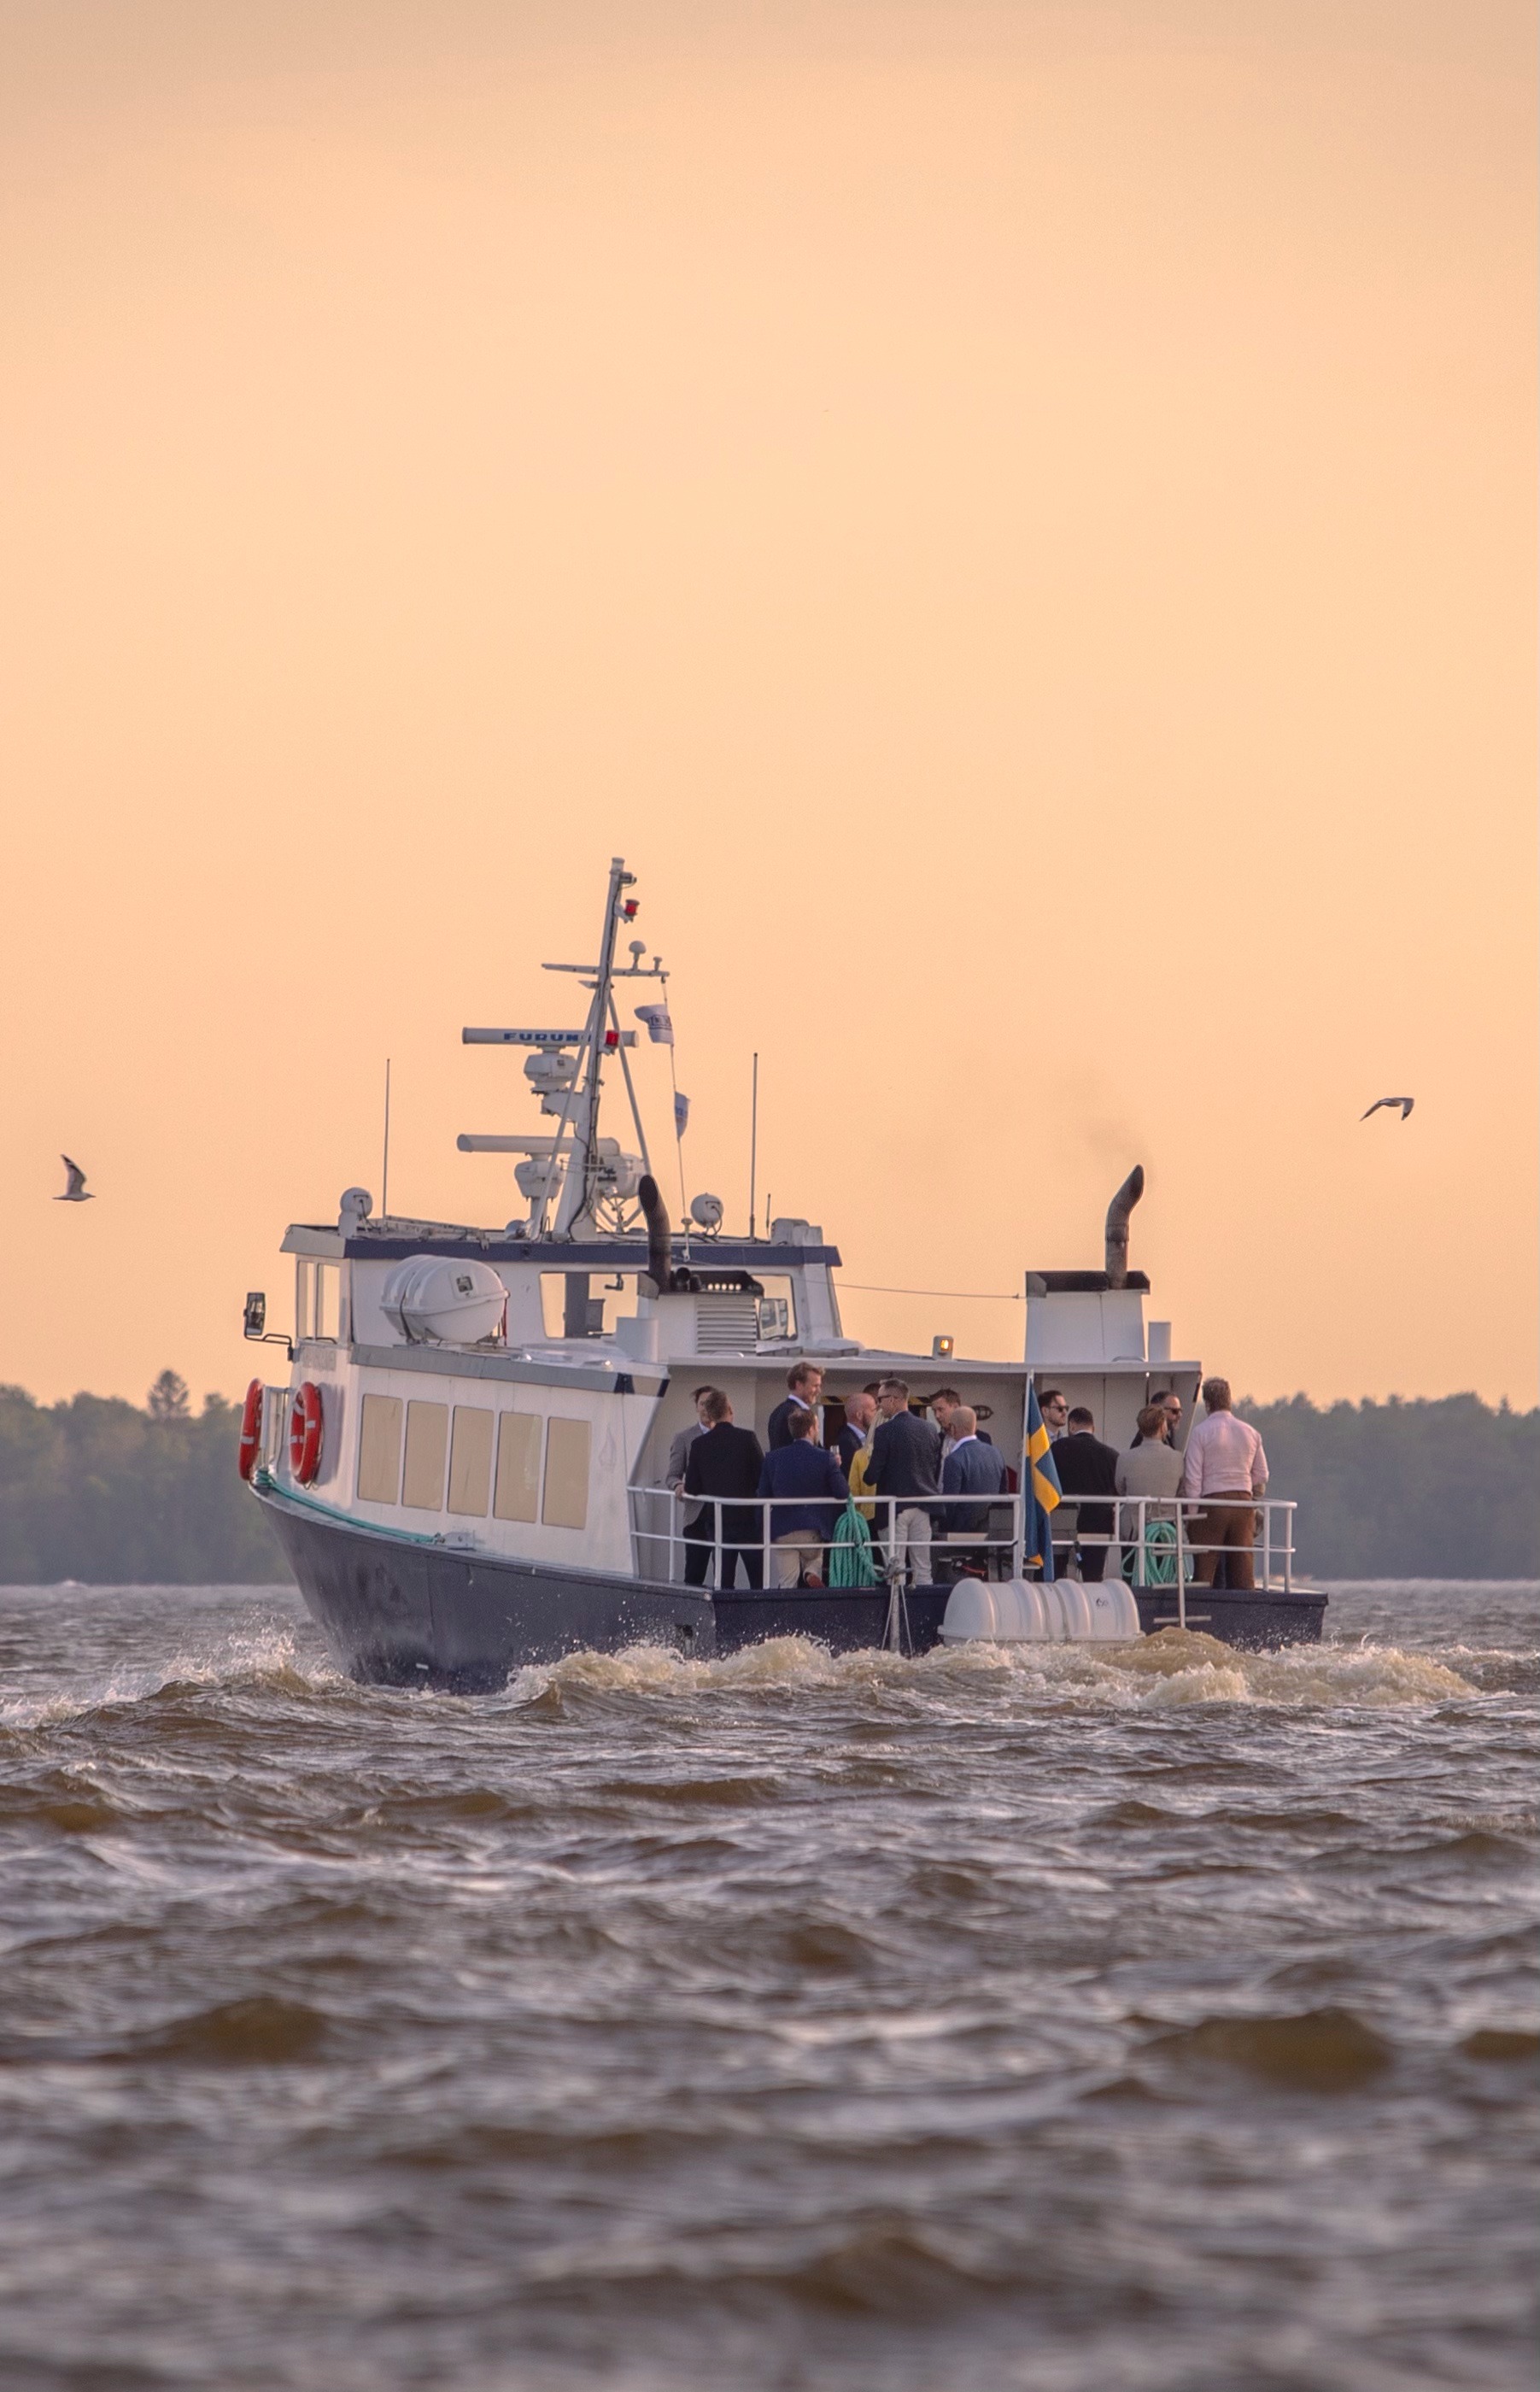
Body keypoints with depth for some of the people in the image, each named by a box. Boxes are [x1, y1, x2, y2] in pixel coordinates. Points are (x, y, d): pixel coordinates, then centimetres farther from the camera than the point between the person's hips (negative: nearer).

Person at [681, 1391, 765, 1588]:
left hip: (716, 1520, 2)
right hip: (748, 1518, -2)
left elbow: (691, 1488, 0)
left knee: (724, 1581, 5)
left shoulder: (700, 1444, -4)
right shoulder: (747, 1438, -10)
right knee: (758, 1581, 4)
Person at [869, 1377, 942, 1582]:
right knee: (923, 1569, 7)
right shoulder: (930, 1429, 6)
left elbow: (873, 1475, -11)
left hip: (895, 1506, -5)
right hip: (922, 1506, 5)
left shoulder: (885, 1431, -11)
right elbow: (937, 1471, 10)